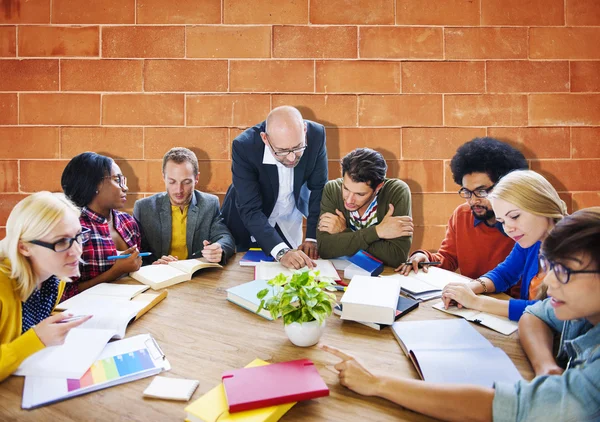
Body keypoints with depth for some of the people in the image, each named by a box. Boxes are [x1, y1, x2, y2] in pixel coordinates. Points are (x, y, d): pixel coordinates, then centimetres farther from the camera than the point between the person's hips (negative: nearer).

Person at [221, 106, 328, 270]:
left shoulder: (316, 135, -25)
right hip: (246, 221, -2)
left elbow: (318, 189, -16)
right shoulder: (244, 146, -33)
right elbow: (250, 210, -34)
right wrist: (281, 252, -46)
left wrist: (312, 238, -25)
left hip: (288, 222, 2)